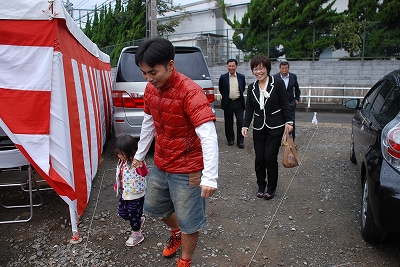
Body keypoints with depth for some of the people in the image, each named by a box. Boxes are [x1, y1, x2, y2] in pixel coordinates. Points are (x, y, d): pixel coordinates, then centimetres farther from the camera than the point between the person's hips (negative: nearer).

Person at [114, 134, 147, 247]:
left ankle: (137, 234, 33)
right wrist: (117, 185, 20)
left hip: (136, 196, -8)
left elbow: (144, 173, -43)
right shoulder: (122, 162, 0)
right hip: (125, 194, 8)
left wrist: (140, 163, -56)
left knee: (134, 215, 9)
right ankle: (139, 220, 43)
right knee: (122, 212, 18)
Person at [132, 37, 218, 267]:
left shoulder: (190, 92, -25)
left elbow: (209, 136, -33)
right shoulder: (151, 89, -1)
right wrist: (140, 154, 23)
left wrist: (210, 177, -42)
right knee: (153, 206, 25)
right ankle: (176, 232, 54)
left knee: (189, 221, 7)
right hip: (160, 165, 8)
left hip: (186, 170, -8)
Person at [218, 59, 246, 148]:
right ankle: (230, 139, 23)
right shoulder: (223, 77, 0)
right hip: (228, 103, 0)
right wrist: (225, 96, 12)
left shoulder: (241, 77, 3)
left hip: (239, 103, 0)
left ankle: (240, 141, 7)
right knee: (228, 123, 8)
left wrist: (239, 95, 12)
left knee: (240, 122, -2)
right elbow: (221, 89, 12)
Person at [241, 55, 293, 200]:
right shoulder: (251, 87, 7)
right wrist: (245, 125, -2)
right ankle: (261, 186, 22)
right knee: (259, 158, 4)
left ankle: (271, 188, 13)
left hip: (275, 127, -3)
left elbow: (284, 104, -2)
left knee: (270, 158, -5)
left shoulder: (277, 83, -4)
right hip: (259, 128, 4)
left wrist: (288, 121, -10)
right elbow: (249, 108, 8)